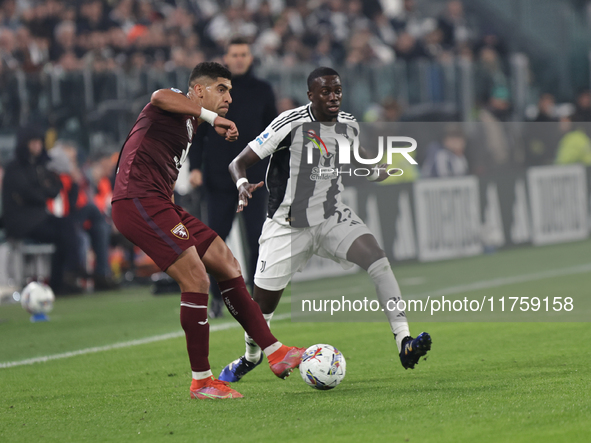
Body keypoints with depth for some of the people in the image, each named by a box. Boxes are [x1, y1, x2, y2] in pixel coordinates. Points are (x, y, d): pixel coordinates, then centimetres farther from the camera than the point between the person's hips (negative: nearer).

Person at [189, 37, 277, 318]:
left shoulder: (262, 91, 7)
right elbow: (197, 131, 5)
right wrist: (195, 166, -5)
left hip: (255, 177, 0)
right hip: (219, 179, 0)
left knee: (257, 239, -4)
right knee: (215, 239, 1)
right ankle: (217, 297, 11)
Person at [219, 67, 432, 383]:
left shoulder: (348, 124, 0)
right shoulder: (291, 123, -16)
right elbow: (239, 162, -14)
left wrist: (376, 170, 3)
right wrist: (243, 184, -37)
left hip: (333, 218, 3)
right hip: (287, 226, -3)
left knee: (377, 258, -24)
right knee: (263, 304, 3)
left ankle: (404, 342, -29)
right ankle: (251, 357, 36)